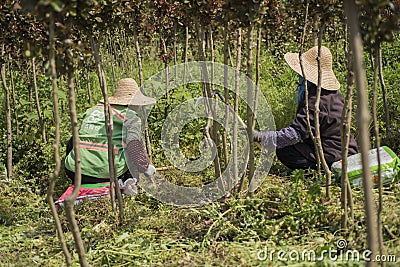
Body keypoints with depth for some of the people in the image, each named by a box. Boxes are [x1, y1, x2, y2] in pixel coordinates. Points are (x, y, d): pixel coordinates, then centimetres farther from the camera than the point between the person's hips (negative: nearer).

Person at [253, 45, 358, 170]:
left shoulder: (315, 102, -23)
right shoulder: (335, 94, 8)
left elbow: (295, 133, -26)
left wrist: (261, 137, -26)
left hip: (332, 157, -10)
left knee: (283, 151, -9)